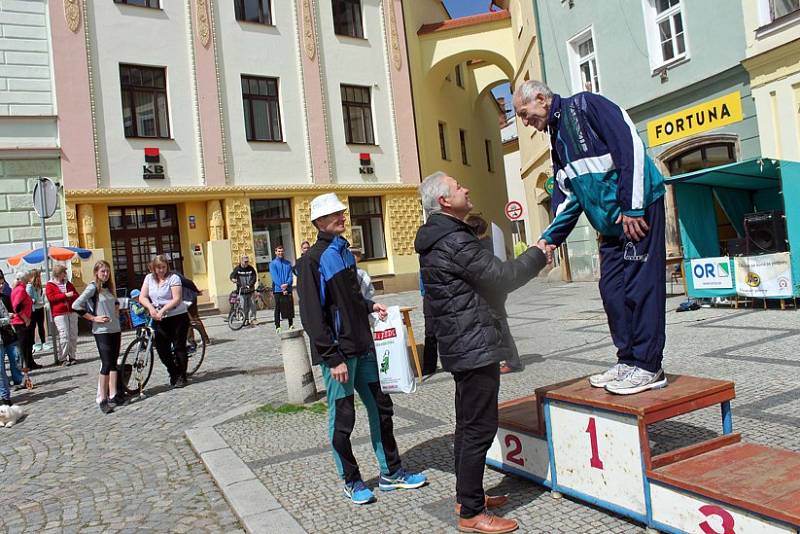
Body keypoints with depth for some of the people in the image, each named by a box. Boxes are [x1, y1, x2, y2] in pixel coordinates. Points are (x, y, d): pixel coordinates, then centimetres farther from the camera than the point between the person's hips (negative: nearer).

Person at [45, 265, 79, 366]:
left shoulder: (68, 284, 19)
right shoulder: (50, 285, 4)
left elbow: (76, 295, 16)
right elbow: (51, 297, -9)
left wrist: (72, 295, -6)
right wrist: (65, 295, -12)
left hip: (72, 312, 5)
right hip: (59, 314, -5)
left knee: (73, 335, 2)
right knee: (64, 336, -10)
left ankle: (72, 356, 11)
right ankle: (62, 358, -1)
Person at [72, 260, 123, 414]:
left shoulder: (109, 287, 13)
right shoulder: (93, 287, -8)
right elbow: (76, 305, -17)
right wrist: (93, 318, -13)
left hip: (115, 329, 7)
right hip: (102, 331, -7)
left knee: (113, 363, 9)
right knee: (107, 364, -9)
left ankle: (113, 395, 15)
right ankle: (102, 399, -4)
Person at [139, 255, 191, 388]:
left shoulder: (173, 278, -9)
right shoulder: (149, 278, 7)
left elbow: (177, 299, -16)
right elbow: (142, 297, 3)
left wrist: (162, 310, -24)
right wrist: (151, 308, -15)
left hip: (178, 317, -5)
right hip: (159, 319, 5)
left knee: (179, 347, -1)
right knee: (162, 348, 4)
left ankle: (182, 377, 10)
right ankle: (174, 374, 22)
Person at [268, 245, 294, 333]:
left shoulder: (288, 263, 10)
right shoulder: (273, 264, 0)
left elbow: (290, 276, 4)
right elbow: (275, 277, -8)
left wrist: (287, 284, -15)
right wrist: (282, 287, -16)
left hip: (288, 289, 3)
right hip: (277, 289, -3)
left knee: (290, 307, 4)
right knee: (278, 308, 1)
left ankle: (291, 325, 15)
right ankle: (277, 327, 6)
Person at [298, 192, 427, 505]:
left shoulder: (344, 251, 11)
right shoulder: (314, 259, -13)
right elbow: (312, 314, -17)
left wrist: (369, 306, 5)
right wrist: (333, 358, -19)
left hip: (361, 346, 8)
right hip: (337, 351, -8)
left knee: (380, 408, 14)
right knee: (342, 418, 5)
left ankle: (390, 472, 28)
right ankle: (351, 481, 23)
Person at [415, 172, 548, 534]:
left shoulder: (441, 238, 15)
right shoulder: (454, 241, -18)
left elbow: (487, 276, 18)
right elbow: (500, 276, -17)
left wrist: (530, 262, 12)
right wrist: (538, 254, -3)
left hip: (463, 344, 11)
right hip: (475, 345, -11)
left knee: (469, 425, 18)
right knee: (480, 428, -4)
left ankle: (467, 495, 30)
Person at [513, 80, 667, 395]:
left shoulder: (585, 106, -7)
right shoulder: (558, 139, 18)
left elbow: (630, 145, -17)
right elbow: (568, 197, 17)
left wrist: (632, 207, -20)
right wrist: (550, 238, 7)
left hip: (638, 209, -9)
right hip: (611, 223, 9)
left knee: (641, 285, -6)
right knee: (612, 289, 7)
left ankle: (648, 367, 1)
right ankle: (627, 360, 17)